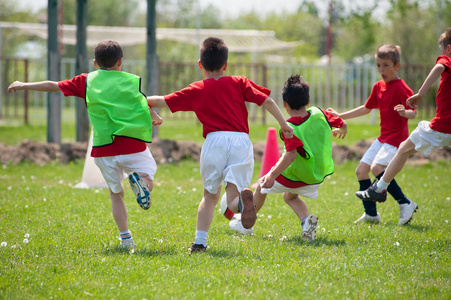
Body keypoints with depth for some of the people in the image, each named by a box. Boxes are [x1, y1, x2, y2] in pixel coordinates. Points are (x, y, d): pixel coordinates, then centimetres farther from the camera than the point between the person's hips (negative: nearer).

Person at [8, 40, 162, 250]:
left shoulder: (86, 81, 9)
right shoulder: (131, 81, 6)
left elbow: (53, 86, 14)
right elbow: (146, 106, 14)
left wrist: (24, 85, 27)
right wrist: (155, 118, 38)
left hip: (104, 149, 2)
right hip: (133, 145, -1)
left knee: (116, 193, 17)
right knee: (148, 184, 13)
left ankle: (125, 239, 6)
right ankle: (139, 178, -24)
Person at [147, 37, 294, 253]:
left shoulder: (196, 91, 16)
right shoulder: (239, 83, 17)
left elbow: (163, 101, 24)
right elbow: (267, 100, 8)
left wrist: (146, 100, 44)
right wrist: (284, 124, 17)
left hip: (215, 140, 0)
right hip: (241, 140, 0)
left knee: (210, 195, 18)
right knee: (232, 199, -4)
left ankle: (200, 241, 6)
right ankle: (243, 198, -40)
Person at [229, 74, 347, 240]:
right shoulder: (318, 113, -9)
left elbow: (291, 155, -37)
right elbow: (343, 124, 5)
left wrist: (272, 175, -38)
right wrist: (341, 132, 29)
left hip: (293, 175, -6)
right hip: (318, 175, 6)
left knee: (261, 186, 21)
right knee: (290, 196, 30)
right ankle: (306, 220, 1)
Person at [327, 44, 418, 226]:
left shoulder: (401, 87, -14)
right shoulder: (378, 87, 12)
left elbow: (413, 113, -22)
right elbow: (366, 109, 24)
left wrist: (404, 112, -45)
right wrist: (340, 116, 24)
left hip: (397, 136, -9)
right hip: (383, 137, 9)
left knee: (377, 167, -27)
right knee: (361, 171, 5)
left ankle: (405, 204, -18)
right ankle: (371, 214, 14)